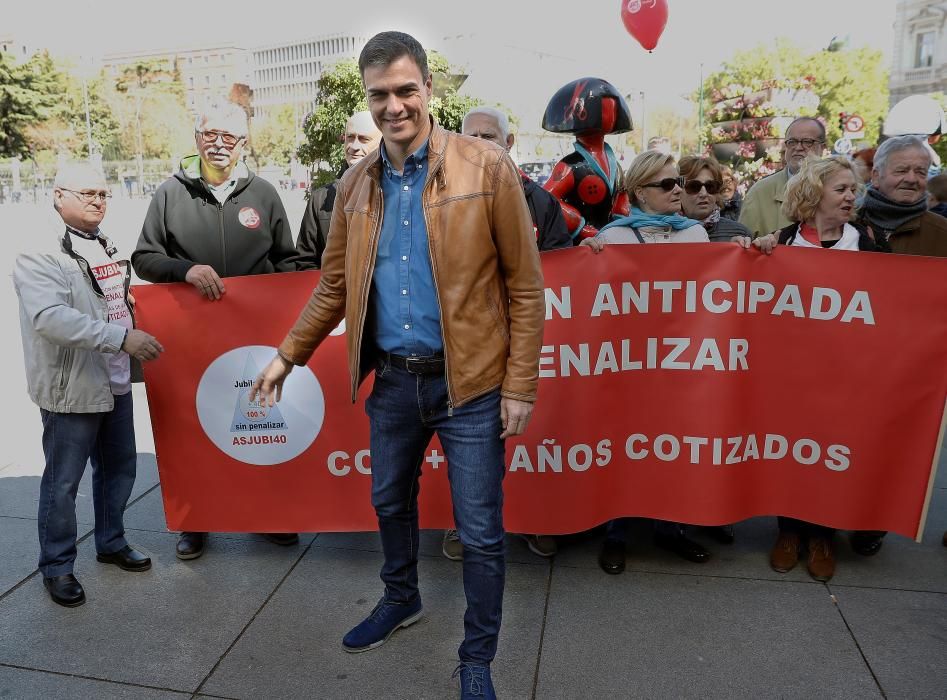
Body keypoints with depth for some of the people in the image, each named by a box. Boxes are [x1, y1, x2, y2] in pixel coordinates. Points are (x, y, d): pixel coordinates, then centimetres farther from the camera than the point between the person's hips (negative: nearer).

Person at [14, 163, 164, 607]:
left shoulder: (104, 247, 12)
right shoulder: (40, 254, -14)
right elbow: (51, 317, -28)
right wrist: (121, 337, -33)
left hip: (115, 382, 8)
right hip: (70, 387, -8)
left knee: (119, 467, 18)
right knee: (63, 482, 5)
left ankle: (111, 543, 37)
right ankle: (56, 566, 22)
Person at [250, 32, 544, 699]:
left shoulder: (487, 167, -9)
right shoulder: (356, 185, 5)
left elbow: (525, 286, -8)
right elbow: (334, 287, 14)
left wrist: (520, 386, -11)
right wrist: (288, 355, 13)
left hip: (469, 382, -4)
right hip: (392, 380, 5)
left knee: (480, 532, 6)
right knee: (391, 502, 23)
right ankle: (401, 600, 51)